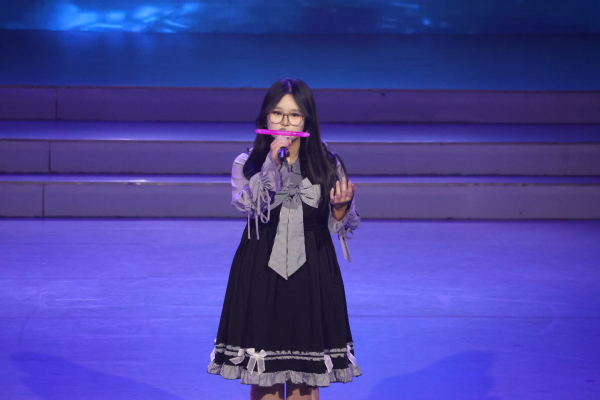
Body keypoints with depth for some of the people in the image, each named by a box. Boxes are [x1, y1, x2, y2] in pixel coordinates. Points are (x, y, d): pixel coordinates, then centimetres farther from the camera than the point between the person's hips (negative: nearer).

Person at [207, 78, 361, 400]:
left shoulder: (328, 165, 2)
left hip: (311, 276, 1)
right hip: (261, 276, 0)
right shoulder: (247, 164, 0)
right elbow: (246, 205, -19)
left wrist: (341, 207, -18)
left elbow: (341, 227, 3)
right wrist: (272, 162, -23)